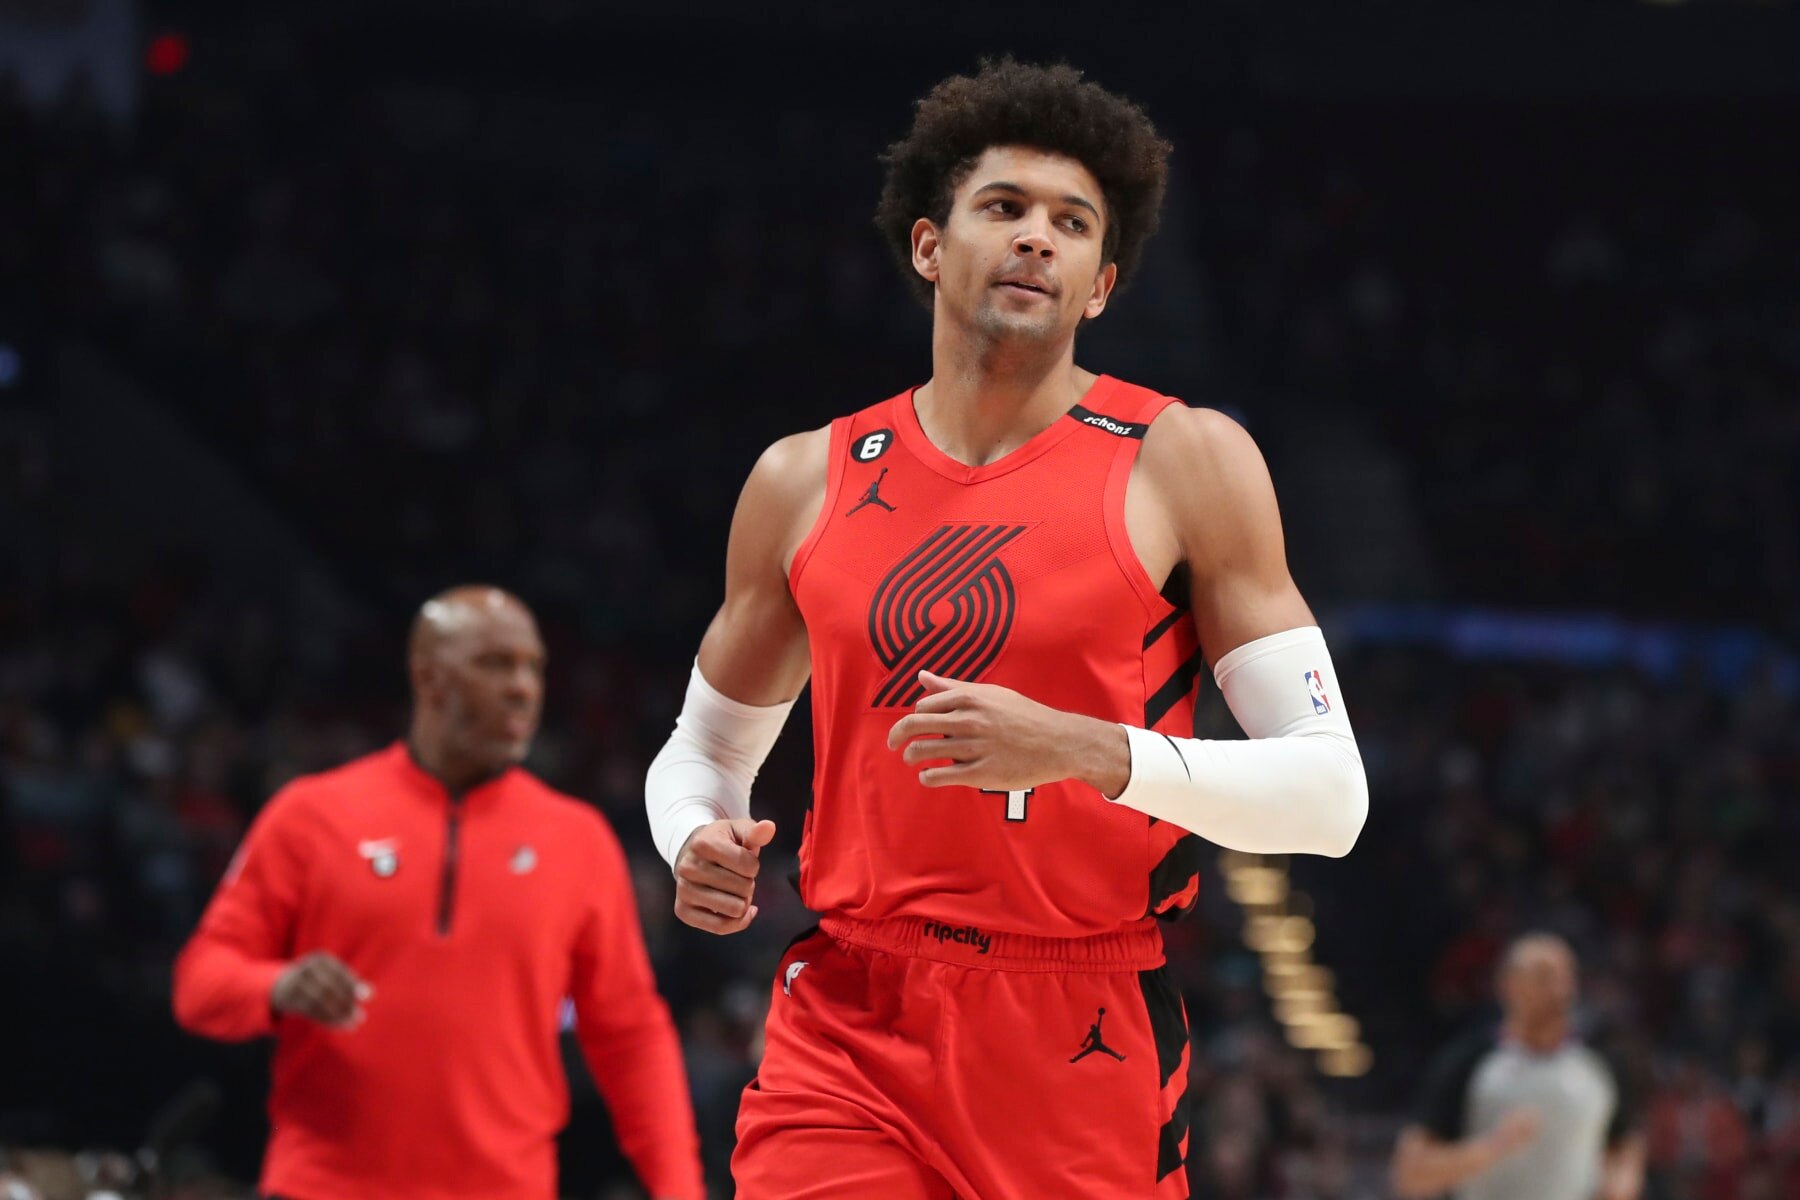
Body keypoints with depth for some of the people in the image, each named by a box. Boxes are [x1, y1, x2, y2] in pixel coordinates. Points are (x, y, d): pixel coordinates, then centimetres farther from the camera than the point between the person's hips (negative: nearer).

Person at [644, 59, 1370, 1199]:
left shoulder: (1185, 463, -1)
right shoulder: (807, 482, 10)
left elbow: (1330, 792, -7)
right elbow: (703, 748, 24)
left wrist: (1086, 752, -21)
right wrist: (697, 845, -1)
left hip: (1089, 1047, -2)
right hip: (849, 1030, 2)